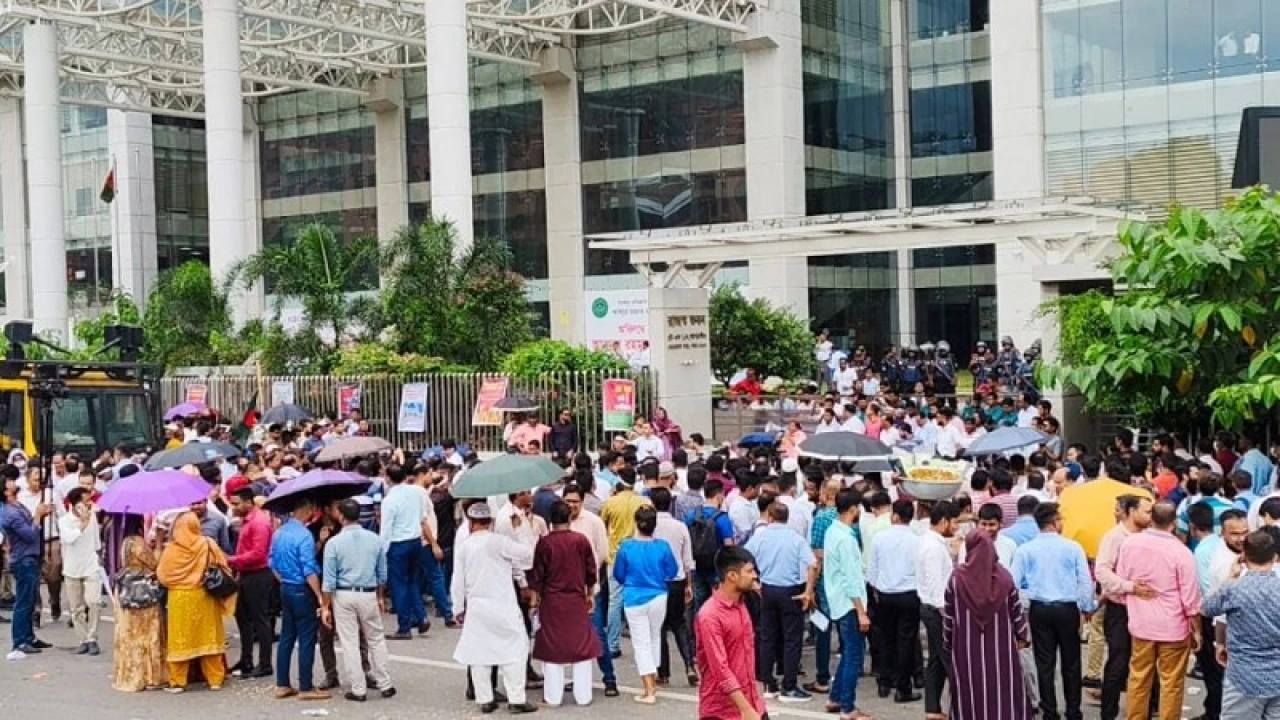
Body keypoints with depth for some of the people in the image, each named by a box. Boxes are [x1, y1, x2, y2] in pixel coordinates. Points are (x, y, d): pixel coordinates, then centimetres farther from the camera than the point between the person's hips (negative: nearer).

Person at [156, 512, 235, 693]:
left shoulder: (171, 549, -9)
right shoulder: (208, 545, -7)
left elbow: (161, 575, -4)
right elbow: (222, 566, -3)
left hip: (179, 598, -1)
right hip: (204, 596, 1)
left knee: (180, 639, 7)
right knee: (208, 637, 9)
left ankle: (177, 682, 9)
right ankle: (215, 679, 13)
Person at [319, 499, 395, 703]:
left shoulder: (333, 543, -8)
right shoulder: (375, 540, 0)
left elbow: (329, 580, -8)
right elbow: (382, 574, 8)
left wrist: (325, 606, -2)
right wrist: (381, 597, 21)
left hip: (343, 596, -2)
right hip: (369, 594, 2)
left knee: (349, 643, 4)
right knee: (376, 640, 13)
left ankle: (358, 689, 7)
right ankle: (385, 685, 15)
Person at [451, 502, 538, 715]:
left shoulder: (462, 546, 0)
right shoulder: (498, 541, -10)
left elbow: (458, 581, 3)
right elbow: (528, 554, -7)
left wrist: (458, 608, 12)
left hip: (476, 607, 3)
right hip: (503, 606, -3)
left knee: (478, 653, 10)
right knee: (513, 650, 4)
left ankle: (485, 700, 11)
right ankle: (516, 699, 1)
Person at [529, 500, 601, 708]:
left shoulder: (544, 542, -11)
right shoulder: (581, 540, -6)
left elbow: (537, 573, -6)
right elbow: (591, 571, 1)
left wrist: (534, 597, 6)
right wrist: (589, 594, 14)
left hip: (551, 601, -1)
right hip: (577, 600, 1)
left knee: (552, 647, 8)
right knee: (581, 646, 10)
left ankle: (553, 697, 11)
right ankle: (583, 696, 12)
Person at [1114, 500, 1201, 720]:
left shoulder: (1130, 543, -7)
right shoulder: (1181, 552, -17)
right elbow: (1190, 598, -11)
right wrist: (1196, 630, 2)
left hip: (1141, 623, 4)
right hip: (1173, 627, -4)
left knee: (1138, 678, 15)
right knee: (1171, 682, 7)